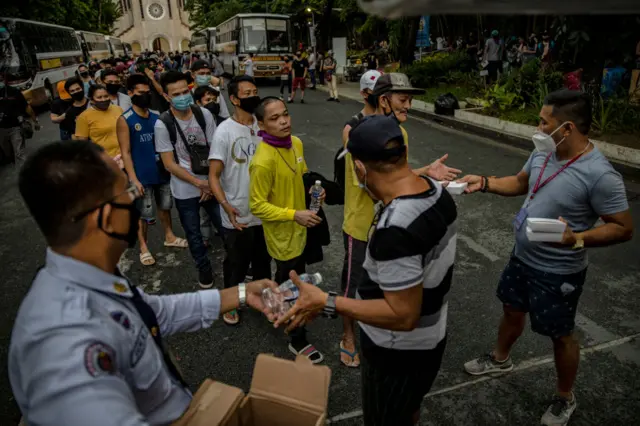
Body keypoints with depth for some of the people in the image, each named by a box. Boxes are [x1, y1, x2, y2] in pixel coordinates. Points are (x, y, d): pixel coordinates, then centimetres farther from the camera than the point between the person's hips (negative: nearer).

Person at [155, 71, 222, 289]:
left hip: (211, 185, 2)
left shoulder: (204, 114, -6)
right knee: (194, 234, 14)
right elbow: (169, 164, -12)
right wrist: (199, 183, -14)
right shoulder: (162, 124, -13)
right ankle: (204, 267, 37)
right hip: (185, 191, -1)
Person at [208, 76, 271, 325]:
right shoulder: (224, 131, -13)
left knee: (263, 260, 22)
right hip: (237, 216, -4)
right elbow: (213, 176, -15)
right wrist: (226, 206, -30)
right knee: (236, 264, 13)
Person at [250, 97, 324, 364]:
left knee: (290, 281, 27)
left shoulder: (296, 143, -3)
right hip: (282, 233, -8)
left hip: (298, 228, 8)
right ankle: (298, 341, 27)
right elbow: (257, 206, -23)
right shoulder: (263, 161, -28)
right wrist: (294, 215, -29)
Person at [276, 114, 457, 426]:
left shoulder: (394, 231, -38)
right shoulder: (437, 189, -11)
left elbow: (403, 315, -32)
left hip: (398, 352, -7)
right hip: (431, 337, 8)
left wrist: (327, 303, -30)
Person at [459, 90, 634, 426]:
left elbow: (624, 228, -20)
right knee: (512, 310, 26)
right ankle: (500, 359, 53)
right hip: (522, 257, 7)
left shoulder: (600, 175, -28)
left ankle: (565, 399, 39)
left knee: (559, 335, 13)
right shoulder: (543, 153, -6)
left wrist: (577, 239, -36)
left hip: (558, 272, -7)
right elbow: (520, 183, 11)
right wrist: (484, 183, -4)